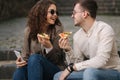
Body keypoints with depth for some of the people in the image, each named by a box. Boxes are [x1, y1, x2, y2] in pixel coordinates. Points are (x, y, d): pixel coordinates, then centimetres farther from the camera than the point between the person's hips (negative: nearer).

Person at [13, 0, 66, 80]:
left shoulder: (57, 30, -4)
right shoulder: (29, 30, 5)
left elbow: (58, 60, -4)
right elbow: (26, 55, 12)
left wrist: (49, 47, -23)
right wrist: (21, 62, -12)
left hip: (54, 70, -2)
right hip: (32, 69, 2)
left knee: (35, 58, -34)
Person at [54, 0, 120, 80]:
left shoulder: (104, 29, -17)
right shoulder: (77, 36, 4)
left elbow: (101, 61, -27)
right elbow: (77, 63, 4)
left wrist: (71, 67, -23)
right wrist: (68, 50, -15)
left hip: (112, 72, -7)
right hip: (91, 73, 7)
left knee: (89, 72, -36)